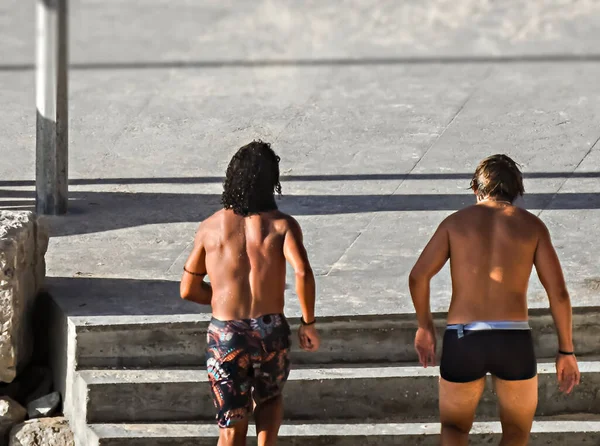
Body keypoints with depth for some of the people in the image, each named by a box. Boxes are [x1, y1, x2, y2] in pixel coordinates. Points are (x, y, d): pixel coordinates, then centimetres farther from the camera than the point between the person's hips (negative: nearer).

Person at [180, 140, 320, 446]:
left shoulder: (211, 227, 5)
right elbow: (303, 272, -18)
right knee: (269, 398, 31)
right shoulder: (282, 225, -1)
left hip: (225, 335, 0)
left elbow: (189, 289, 10)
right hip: (270, 332, 0)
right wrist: (308, 323, -6)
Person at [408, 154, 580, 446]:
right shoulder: (532, 224, 10)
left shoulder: (456, 221, 11)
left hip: (462, 344, 1)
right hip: (513, 344, 0)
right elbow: (558, 292, 2)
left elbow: (418, 277, -1)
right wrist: (566, 351, 11)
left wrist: (425, 326, 15)